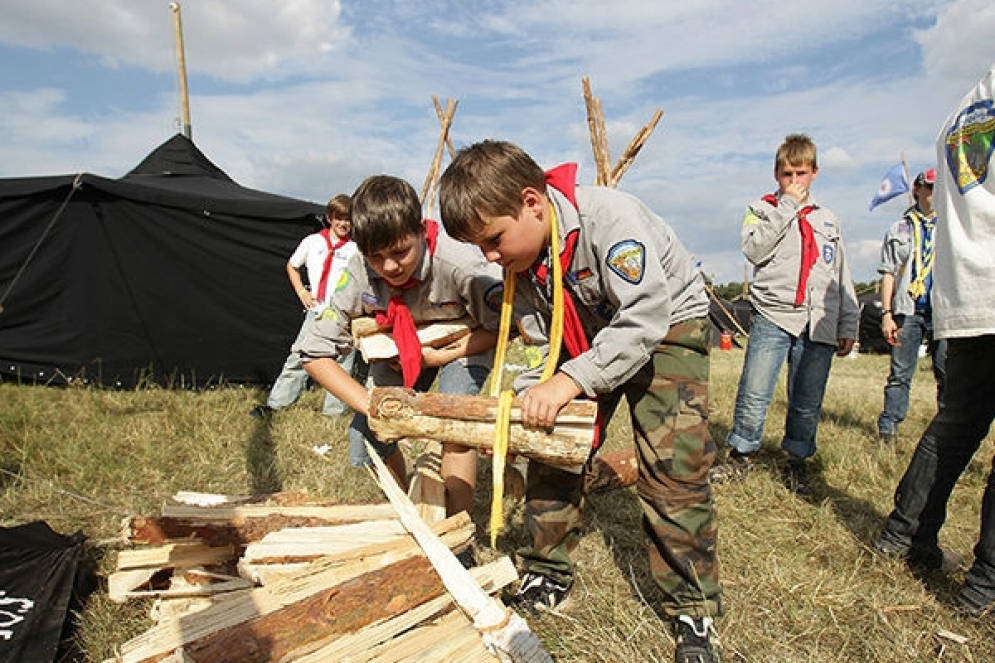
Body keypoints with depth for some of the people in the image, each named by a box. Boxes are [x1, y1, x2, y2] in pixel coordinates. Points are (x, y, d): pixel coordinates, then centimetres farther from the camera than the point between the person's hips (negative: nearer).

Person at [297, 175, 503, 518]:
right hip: (401, 347, 4)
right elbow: (315, 352, -21)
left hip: (465, 343, -3)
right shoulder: (359, 272, -26)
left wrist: (439, 357, -29)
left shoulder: (457, 264, -36)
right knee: (366, 446, -5)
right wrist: (372, 406, -31)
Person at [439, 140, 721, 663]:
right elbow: (542, 347, -6)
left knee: (672, 467, -15)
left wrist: (571, 380, -42)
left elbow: (645, 317, -37)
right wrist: (526, 402, -23)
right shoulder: (520, 258, -10)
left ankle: (692, 609, 3)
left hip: (669, 325, -6)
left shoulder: (609, 217, -32)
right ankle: (547, 575, 16)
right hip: (590, 335, 6)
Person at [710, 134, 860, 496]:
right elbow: (753, 249, -11)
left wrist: (849, 326, 15)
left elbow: (842, 278, 21)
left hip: (819, 324, 3)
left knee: (808, 402, 6)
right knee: (754, 394, -10)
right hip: (773, 316, -3)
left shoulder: (828, 220, 21)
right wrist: (787, 205, -5)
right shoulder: (763, 209, 11)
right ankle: (740, 455, 8)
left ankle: (797, 462, 22)